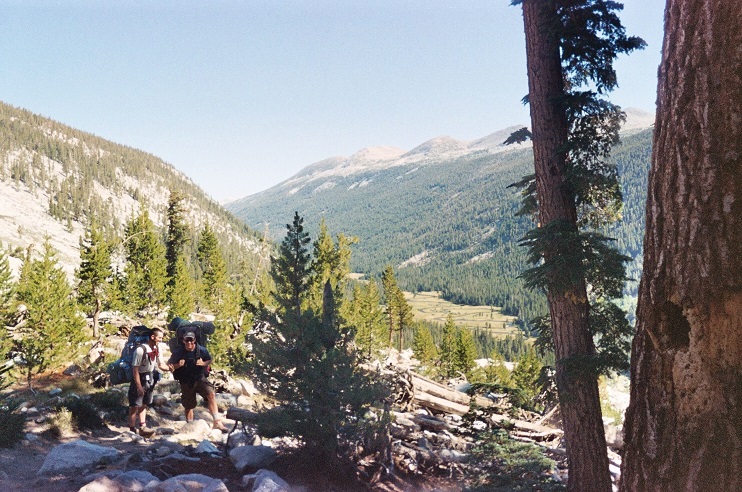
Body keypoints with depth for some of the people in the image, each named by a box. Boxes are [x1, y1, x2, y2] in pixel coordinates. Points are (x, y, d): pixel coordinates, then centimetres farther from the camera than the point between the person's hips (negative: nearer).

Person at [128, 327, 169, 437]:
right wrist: (139, 386, -23)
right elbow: (135, 369, -23)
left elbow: (160, 364, 10)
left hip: (149, 379, 8)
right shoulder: (140, 350, -24)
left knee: (143, 405, 14)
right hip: (139, 379, -8)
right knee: (135, 406, 0)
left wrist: (170, 368, -11)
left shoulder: (156, 349, 0)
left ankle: (142, 428, 20)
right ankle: (132, 430, 8)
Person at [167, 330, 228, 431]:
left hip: (200, 378, -1)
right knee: (188, 406, 12)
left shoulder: (201, 350, -8)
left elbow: (210, 360, 7)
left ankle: (217, 422, -26)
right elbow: (170, 365, -1)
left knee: (211, 394, -25)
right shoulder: (178, 352, -9)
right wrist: (178, 365, -22)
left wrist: (203, 363, -15)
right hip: (186, 382, 1)